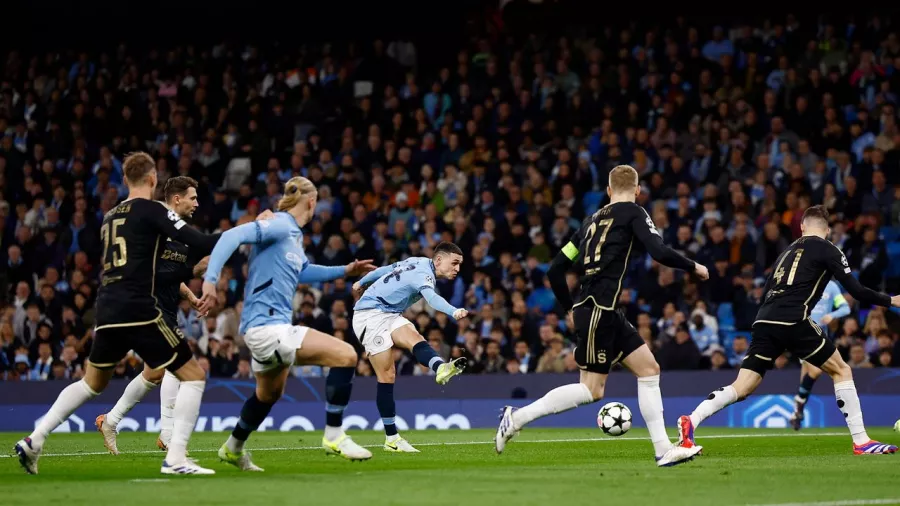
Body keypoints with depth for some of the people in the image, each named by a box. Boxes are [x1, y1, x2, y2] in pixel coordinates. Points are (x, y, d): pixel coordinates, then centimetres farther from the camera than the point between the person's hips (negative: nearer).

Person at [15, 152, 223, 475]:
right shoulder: (151, 210, -3)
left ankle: (34, 441, 18)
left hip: (107, 312, 7)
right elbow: (197, 242, -11)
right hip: (139, 312, -7)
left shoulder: (110, 216, 18)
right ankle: (175, 458, -9)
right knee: (193, 376, 2)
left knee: (93, 383, 26)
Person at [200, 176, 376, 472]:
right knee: (345, 355, -16)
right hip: (267, 325, -11)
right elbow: (232, 236, -24)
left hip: (270, 327, 11)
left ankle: (233, 448, 51)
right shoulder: (279, 226, -12)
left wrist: (344, 271, 34)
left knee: (270, 394, 31)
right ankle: (334, 436, -9)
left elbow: (300, 271, 35)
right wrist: (210, 279, -33)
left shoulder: (294, 234, 16)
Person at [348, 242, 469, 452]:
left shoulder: (417, 262, 11)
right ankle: (391, 438, -17)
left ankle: (440, 368, -51)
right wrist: (454, 312, -61)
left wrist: (362, 282, 43)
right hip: (370, 314, -9)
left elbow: (385, 269, 26)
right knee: (387, 376, -14)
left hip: (389, 314, 9)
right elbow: (432, 297, -42)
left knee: (416, 340, -23)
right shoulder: (423, 274, -19)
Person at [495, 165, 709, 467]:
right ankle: (517, 417, -4)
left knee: (649, 369, 7)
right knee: (592, 390, -6)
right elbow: (660, 253, -14)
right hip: (598, 309, -9)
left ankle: (663, 450, 4)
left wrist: (570, 309, 27)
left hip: (606, 313, 9)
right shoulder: (633, 213, -1)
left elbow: (555, 269, 19)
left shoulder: (592, 220, 19)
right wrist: (693, 267, 2)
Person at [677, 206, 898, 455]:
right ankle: (861, 442, 5)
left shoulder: (789, 251, 28)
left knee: (741, 388, 3)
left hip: (764, 321, 6)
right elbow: (856, 290, 1)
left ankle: (691, 421, -17)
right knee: (841, 370, 9)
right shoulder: (827, 249, 8)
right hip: (792, 321, -6)